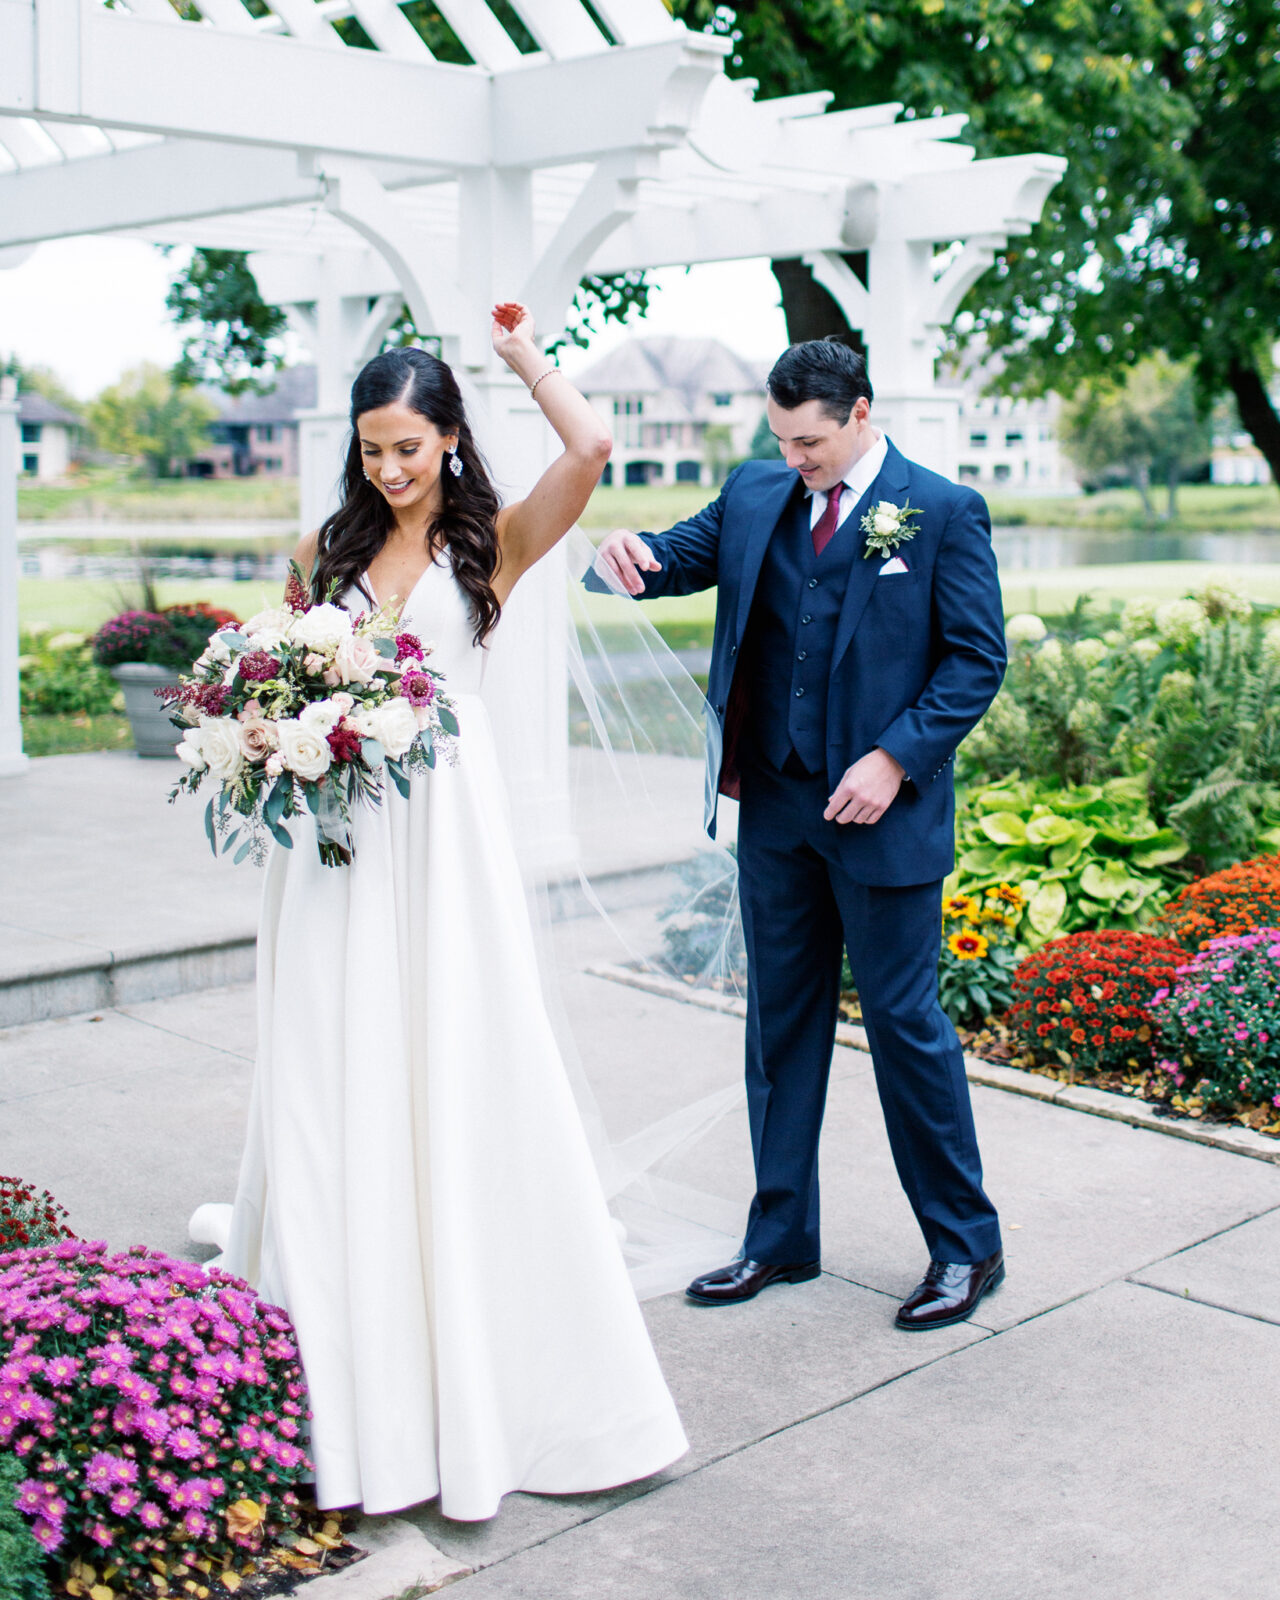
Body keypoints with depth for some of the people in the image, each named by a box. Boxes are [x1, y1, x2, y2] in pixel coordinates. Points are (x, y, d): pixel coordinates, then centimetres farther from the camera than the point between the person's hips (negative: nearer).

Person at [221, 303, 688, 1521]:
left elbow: (590, 447, -15)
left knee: (455, 1079, -1)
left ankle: (474, 1367, 13)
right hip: (335, 832, 3)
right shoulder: (325, 550, 12)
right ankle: (345, 1366, 16)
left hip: (443, 831, -3)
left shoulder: (494, 544, 2)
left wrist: (526, 357, 2)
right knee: (332, 1087, 4)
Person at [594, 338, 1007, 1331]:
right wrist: (638, 558, -15)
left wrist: (895, 760, -17)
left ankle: (966, 1246, 19)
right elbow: (687, 553, 10)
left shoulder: (943, 513, -5)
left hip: (882, 811, -5)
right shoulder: (756, 494, 8)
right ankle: (780, 1239, 25)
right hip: (774, 804, 5)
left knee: (905, 1021, 2)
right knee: (781, 1023, 12)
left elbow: (978, 657, -7)